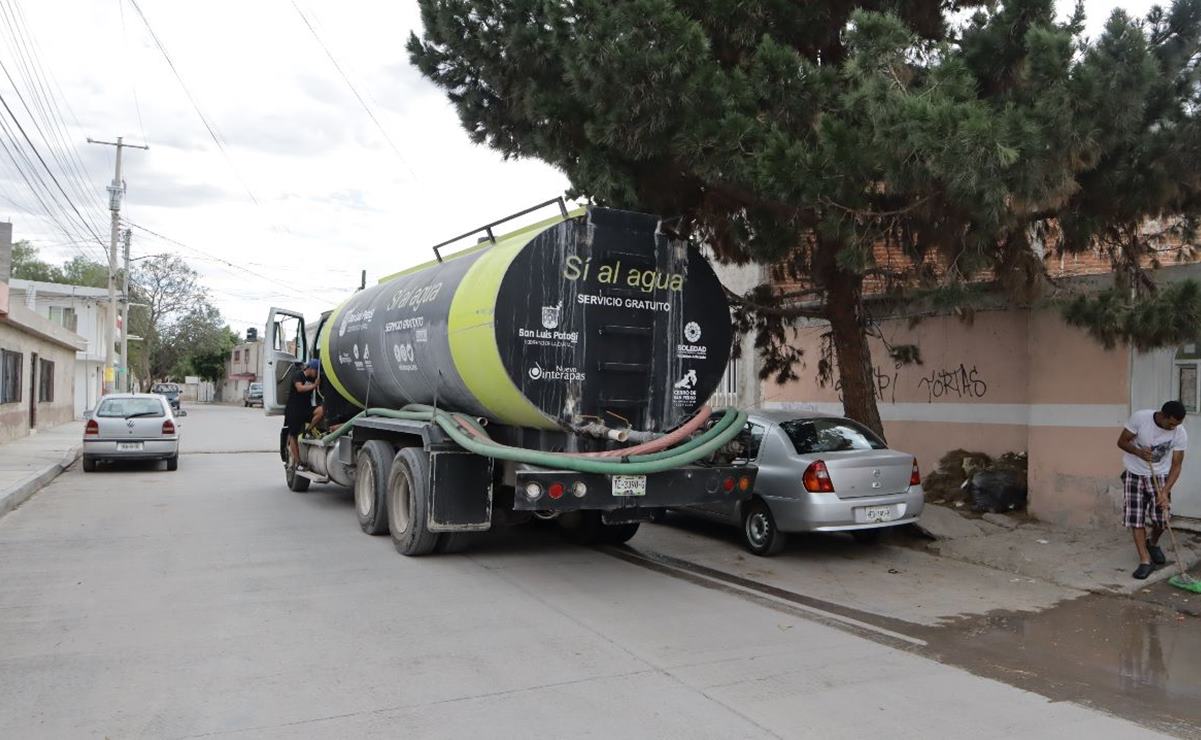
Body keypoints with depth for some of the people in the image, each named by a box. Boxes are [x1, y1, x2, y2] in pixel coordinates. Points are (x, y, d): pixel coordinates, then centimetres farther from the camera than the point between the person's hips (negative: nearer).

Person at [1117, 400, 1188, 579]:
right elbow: (1122, 441, -11)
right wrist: (1138, 452, -31)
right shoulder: (1140, 417, -21)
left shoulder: (1180, 434, -17)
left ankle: (1153, 543, 31)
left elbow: (1176, 465, -13)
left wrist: (1165, 491, -24)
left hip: (1159, 475, 1)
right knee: (1135, 518, -6)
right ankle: (1145, 560, 1)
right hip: (1134, 473, -1)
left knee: (1161, 517, -3)